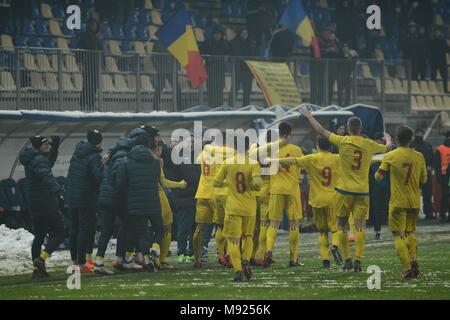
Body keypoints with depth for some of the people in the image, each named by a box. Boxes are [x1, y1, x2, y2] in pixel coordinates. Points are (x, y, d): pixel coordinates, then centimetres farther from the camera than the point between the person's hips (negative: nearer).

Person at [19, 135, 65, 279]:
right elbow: (47, 177, -31)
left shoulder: (31, 160, 16)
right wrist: (58, 191, -41)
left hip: (35, 206, 10)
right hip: (47, 205, -10)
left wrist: (55, 147, 25)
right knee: (59, 234, -6)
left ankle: (36, 268, 15)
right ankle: (41, 259, -21)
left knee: (39, 236, 16)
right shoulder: (39, 160, -15)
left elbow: (49, 163, 35)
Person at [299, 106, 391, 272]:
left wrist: (308, 116, 18)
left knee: (342, 226, 10)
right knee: (360, 226, -2)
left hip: (345, 190, -1)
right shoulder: (369, 144, 1)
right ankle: (358, 260, -12)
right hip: (362, 191, 1)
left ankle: (347, 260, 7)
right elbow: (387, 149, 21)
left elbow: (322, 131, 5)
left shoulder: (343, 141, -5)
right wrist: (388, 139, 45)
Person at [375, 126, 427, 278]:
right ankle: (414, 260, 5)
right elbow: (423, 180, 9)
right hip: (415, 202, 4)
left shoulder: (390, 156, -9)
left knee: (398, 235, 0)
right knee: (410, 232, 22)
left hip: (398, 202, -4)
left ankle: (407, 267, -12)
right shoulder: (419, 156, 0)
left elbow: (378, 176, -4)